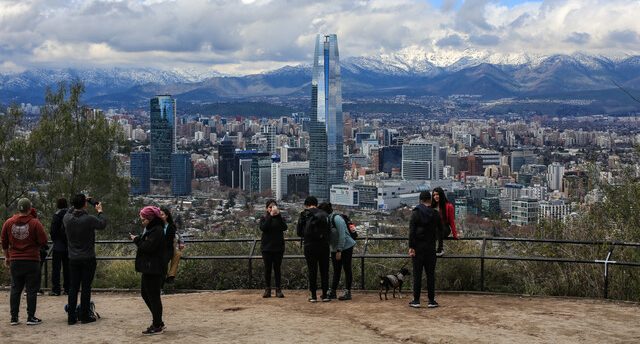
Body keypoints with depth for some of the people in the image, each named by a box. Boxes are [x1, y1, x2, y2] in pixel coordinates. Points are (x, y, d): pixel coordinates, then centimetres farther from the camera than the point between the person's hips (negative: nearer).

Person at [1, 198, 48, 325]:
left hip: (15, 261, 4)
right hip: (32, 261, -3)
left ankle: (14, 317, 13)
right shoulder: (35, 223, -11)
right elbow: (43, 242, -9)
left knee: (15, 290, 12)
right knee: (32, 290, 3)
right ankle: (31, 317, 4)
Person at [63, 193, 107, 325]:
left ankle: (71, 317, 9)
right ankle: (85, 316, 9)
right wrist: (99, 211, 14)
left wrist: (76, 206, 23)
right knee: (86, 287, 4)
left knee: (73, 287, 8)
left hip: (73, 259, 4)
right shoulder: (89, 219, -17)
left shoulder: (67, 218, -6)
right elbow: (102, 224, 1)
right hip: (88, 258, -4)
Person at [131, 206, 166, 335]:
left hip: (154, 269, -11)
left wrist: (137, 240, -12)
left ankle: (157, 326, 6)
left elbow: (149, 247, -24)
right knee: (145, 293, 17)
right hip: (149, 268, 11)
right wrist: (139, 239, 3)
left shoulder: (157, 230, -17)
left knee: (153, 296, -4)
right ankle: (158, 322, 25)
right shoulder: (150, 229, 16)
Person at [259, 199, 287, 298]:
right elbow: (263, 228, -16)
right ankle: (267, 290, 8)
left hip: (278, 247, 0)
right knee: (267, 269, 3)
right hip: (267, 247, 0)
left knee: (277, 268, 3)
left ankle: (278, 290, 6)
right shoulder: (264, 218, 4)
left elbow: (284, 227, -14)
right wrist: (270, 216, -21)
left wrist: (278, 215, -21)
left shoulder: (280, 218, 5)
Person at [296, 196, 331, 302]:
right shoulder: (323, 215, 1)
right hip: (323, 245, 0)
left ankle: (313, 296, 5)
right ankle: (325, 295, 8)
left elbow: (298, 232, 5)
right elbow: (328, 231, 1)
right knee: (324, 271, 8)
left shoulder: (303, 215, 0)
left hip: (309, 246, 0)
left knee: (312, 271, 5)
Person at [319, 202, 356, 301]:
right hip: (334, 249, 8)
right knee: (336, 271, 11)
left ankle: (347, 292, 3)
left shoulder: (336, 219, -20)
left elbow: (342, 235, -22)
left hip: (345, 247, -8)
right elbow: (326, 236, 10)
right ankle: (332, 292, 14)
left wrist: (339, 251, -21)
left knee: (347, 270, 0)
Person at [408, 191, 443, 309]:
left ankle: (416, 300, 3)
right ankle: (431, 300, 7)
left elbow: (412, 231, -10)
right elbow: (440, 232, 9)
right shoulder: (435, 214, 4)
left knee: (417, 274, 1)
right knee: (430, 274, 6)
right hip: (430, 247, 2)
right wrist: (440, 247, 18)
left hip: (418, 247, -2)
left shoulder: (416, 212, -4)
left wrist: (411, 247, -10)